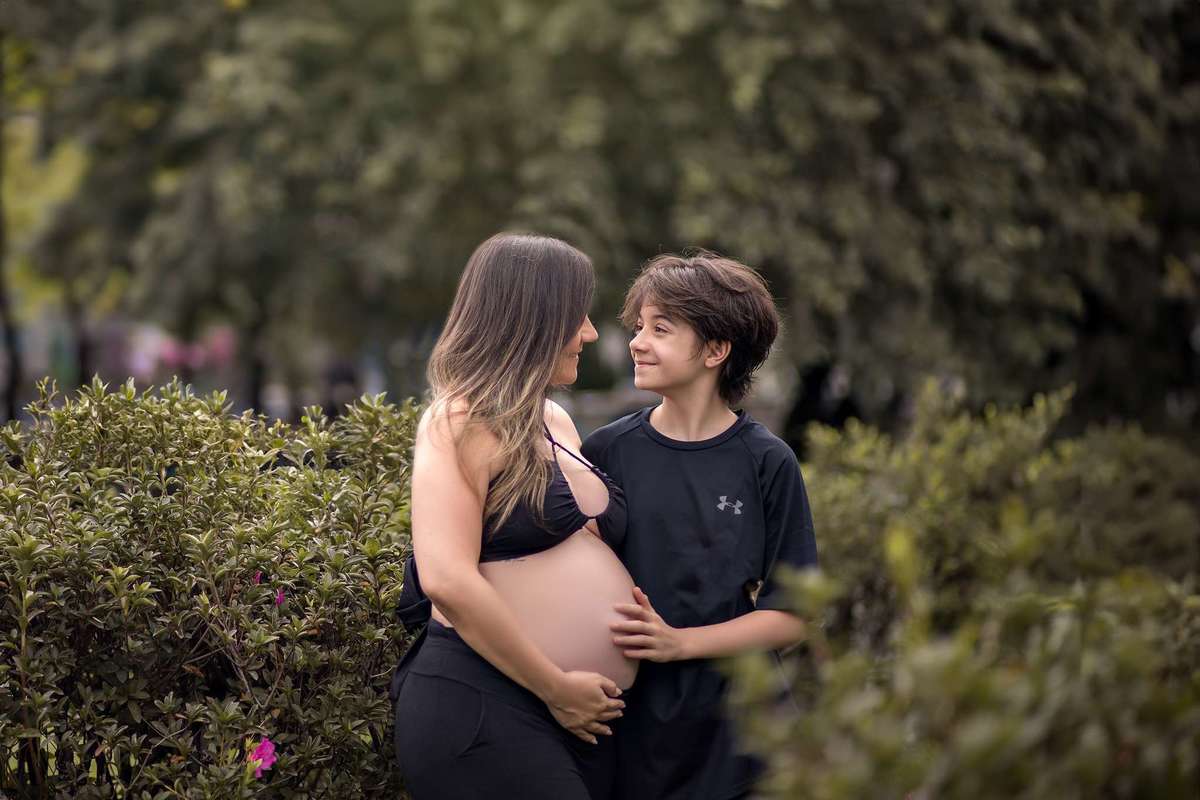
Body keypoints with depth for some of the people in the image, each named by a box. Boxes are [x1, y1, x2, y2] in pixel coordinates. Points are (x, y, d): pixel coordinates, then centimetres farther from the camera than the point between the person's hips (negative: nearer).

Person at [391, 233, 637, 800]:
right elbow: (448, 580, -19)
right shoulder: (461, 422, -8)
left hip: (576, 719, 8)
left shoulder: (556, 424, 16)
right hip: (479, 708, -8)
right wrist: (558, 688, -14)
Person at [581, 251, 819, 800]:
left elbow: (790, 618, -5)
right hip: (625, 732, 1)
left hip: (729, 740, -1)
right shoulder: (607, 451, 1)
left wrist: (677, 642, -15)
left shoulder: (766, 463, -4)